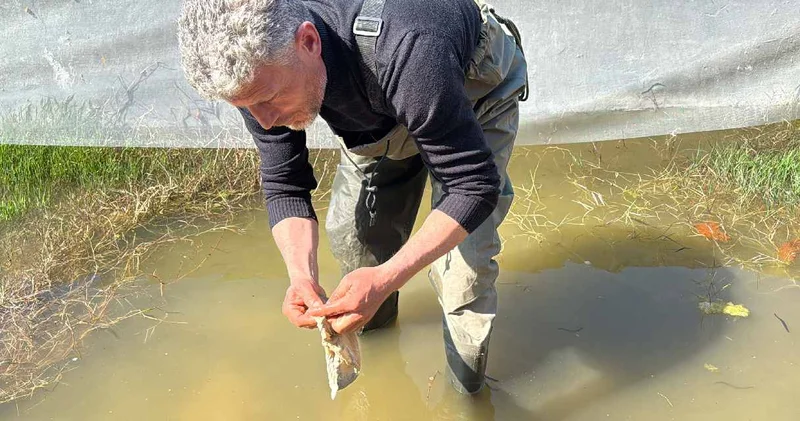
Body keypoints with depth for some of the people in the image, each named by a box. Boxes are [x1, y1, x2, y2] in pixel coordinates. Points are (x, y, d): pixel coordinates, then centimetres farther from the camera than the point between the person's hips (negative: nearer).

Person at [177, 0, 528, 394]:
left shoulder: (404, 52, -46)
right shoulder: (256, 71, -27)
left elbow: (473, 187, -38)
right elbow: (285, 185, -16)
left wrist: (387, 277, -47)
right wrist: (302, 276, -33)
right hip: (380, 112, 5)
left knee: (463, 262, -14)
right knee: (349, 229, 5)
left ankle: (465, 393, 13)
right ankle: (375, 321, 38)